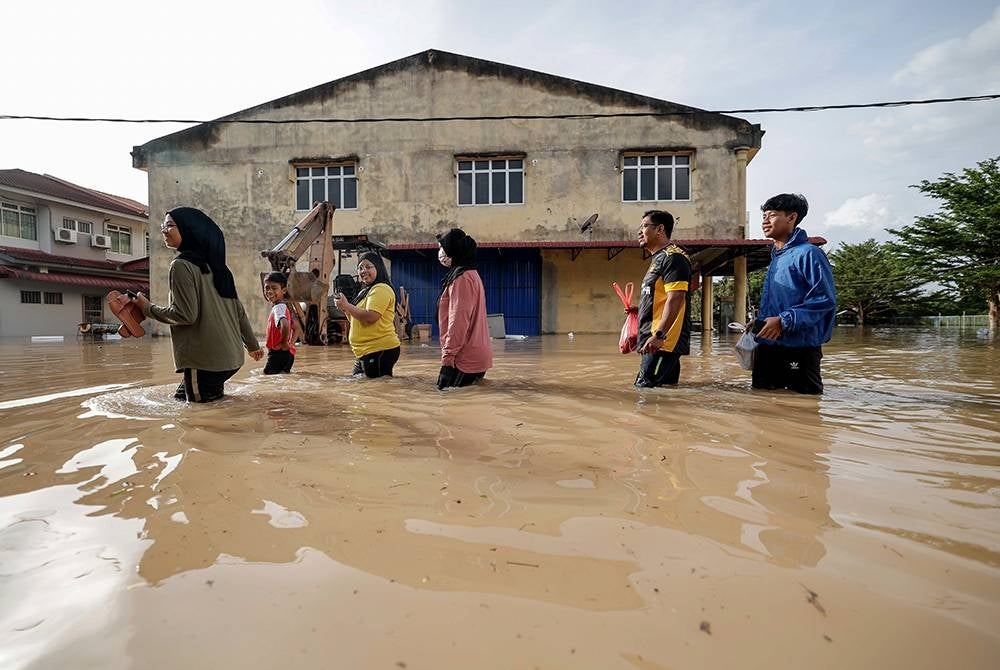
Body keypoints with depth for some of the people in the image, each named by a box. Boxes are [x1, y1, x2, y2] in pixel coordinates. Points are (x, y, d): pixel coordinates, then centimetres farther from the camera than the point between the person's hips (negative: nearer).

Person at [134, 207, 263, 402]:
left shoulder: (182, 265, -10)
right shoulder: (213, 263, 14)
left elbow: (186, 315, -16)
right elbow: (239, 310, 16)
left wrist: (148, 308, -1)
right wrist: (252, 345, 23)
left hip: (205, 359, -8)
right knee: (181, 395, 20)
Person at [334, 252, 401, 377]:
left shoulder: (381, 289, -12)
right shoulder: (364, 292, 20)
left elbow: (371, 317, -24)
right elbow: (356, 320, 21)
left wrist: (346, 305, -13)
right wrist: (345, 309, 3)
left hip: (380, 351, -11)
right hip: (365, 352, 11)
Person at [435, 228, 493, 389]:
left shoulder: (462, 277, -15)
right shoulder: (470, 274, 17)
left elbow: (459, 321, -22)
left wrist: (448, 356, -19)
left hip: (465, 358, -10)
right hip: (474, 355, 10)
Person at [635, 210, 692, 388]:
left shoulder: (673, 257, -9)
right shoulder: (658, 259, 22)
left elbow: (675, 299, -21)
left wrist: (659, 335, -28)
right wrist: (641, 334, 23)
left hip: (663, 342, -10)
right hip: (654, 342, 10)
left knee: (645, 390, -15)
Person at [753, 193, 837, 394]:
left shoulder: (808, 254, -9)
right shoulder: (775, 257, 18)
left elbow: (825, 300, -17)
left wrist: (784, 321, -21)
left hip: (799, 347, -8)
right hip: (767, 347, 9)